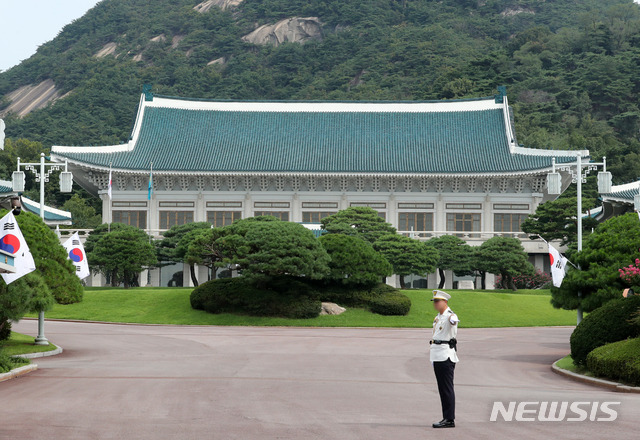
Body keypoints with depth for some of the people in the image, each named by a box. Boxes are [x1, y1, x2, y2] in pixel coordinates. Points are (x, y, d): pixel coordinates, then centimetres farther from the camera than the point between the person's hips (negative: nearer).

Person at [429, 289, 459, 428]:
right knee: (442, 389, 11)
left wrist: (453, 321, -60)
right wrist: (432, 346, 29)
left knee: (447, 388, -8)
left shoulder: (450, 316, -14)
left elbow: (453, 321, -39)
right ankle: (446, 418, 16)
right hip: (438, 356, 10)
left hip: (446, 356, -10)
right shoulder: (438, 317, 17)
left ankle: (450, 419, -6)